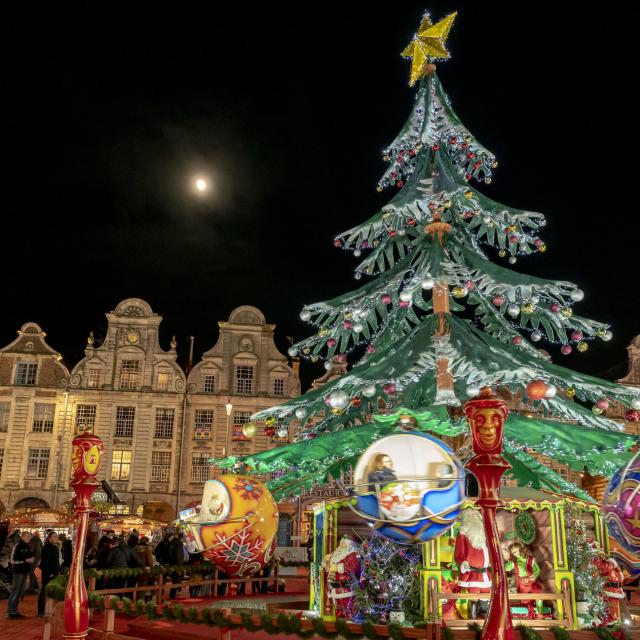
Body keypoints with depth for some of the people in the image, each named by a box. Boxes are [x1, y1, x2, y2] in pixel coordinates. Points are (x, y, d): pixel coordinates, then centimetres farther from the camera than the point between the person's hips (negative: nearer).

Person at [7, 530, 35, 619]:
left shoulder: (28, 547, 11)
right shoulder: (17, 547, -13)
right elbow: (12, 561, -18)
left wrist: (32, 559, 4)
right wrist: (25, 561, -20)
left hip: (25, 572, 8)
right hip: (18, 572, -8)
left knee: (20, 592, 12)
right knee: (15, 591, -5)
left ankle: (15, 610, 19)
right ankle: (11, 612, 2)